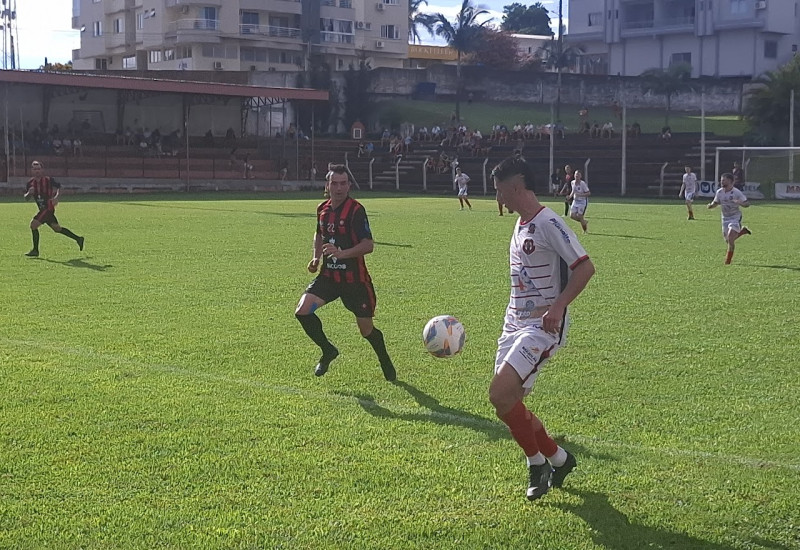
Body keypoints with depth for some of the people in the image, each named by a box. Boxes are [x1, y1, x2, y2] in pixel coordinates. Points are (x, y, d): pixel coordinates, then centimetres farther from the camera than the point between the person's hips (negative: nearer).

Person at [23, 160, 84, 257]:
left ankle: (35, 250, -6)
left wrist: (56, 197, -16)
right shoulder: (30, 182, 4)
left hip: (49, 208, -7)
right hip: (43, 209, 7)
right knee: (57, 228, 15)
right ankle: (78, 239, 28)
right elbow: (26, 198, 6)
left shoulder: (48, 180, -11)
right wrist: (29, 193, -16)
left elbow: (58, 187, 2)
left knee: (33, 224, -15)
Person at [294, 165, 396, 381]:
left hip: (355, 279, -5)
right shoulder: (322, 209, 5)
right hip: (328, 276, 5)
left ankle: (385, 363, 35)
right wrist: (316, 258, 9)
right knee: (302, 311, -16)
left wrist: (342, 253, -33)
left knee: (366, 329, 5)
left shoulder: (356, 210, -15)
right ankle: (328, 351, 8)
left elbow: (369, 245, -21)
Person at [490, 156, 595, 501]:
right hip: (515, 323, 10)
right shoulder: (521, 225, 15)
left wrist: (557, 306, -26)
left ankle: (536, 462, 0)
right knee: (508, 403, 7)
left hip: (542, 326, -10)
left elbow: (585, 267, -18)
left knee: (499, 393, -21)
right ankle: (558, 459, 25)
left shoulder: (548, 223, -14)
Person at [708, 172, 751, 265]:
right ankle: (742, 230, 37)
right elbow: (716, 203, 11)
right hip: (725, 218, 6)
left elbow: (747, 204, -11)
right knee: (727, 240, 12)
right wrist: (711, 205, -12)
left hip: (735, 218, -6)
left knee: (730, 239, -18)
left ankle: (727, 262, -7)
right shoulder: (719, 192, -3)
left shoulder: (737, 192, -17)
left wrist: (740, 203, -32)